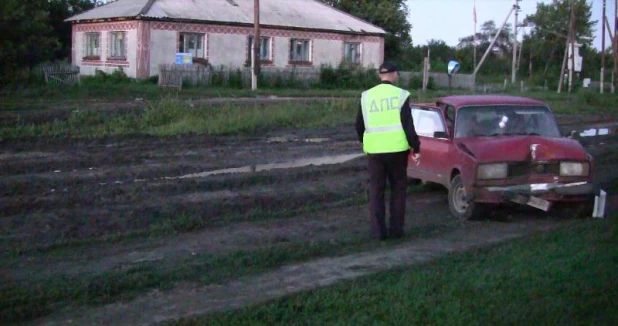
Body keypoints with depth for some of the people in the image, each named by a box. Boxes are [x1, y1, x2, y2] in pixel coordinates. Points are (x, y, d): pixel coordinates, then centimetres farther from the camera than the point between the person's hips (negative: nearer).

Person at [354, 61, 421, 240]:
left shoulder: (367, 96, 4)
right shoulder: (401, 95, -5)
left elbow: (359, 125, 11)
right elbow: (408, 125, -8)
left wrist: (365, 142, 29)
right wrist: (416, 148, -2)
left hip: (374, 150, 2)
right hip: (397, 149, -2)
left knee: (376, 190, 9)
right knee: (398, 188, 12)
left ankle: (378, 230, 7)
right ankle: (396, 228, 12)